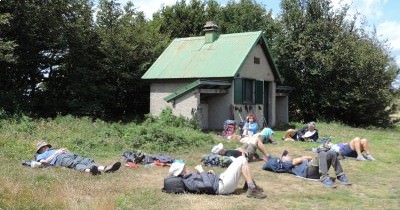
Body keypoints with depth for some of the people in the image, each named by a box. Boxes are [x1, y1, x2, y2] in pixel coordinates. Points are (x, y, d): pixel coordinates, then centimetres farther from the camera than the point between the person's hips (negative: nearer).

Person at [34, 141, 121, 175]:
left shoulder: (53, 150, 46)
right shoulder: (40, 156, 29)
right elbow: (45, 162, 4)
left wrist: (67, 151, 11)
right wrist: (56, 152, 3)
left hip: (70, 155, 6)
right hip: (60, 158, -6)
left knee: (86, 161, -23)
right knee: (75, 164, -38)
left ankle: (105, 168, -49)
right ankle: (89, 170, -71)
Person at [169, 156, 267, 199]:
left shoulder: (190, 177, 12)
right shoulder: (190, 182, -21)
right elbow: (208, 185, -30)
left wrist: (210, 173, 5)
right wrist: (202, 171, -18)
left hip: (220, 179, 11)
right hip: (222, 185, -11)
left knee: (241, 160, 12)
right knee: (242, 160, -13)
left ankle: (249, 184, 15)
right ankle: (252, 190, -11)